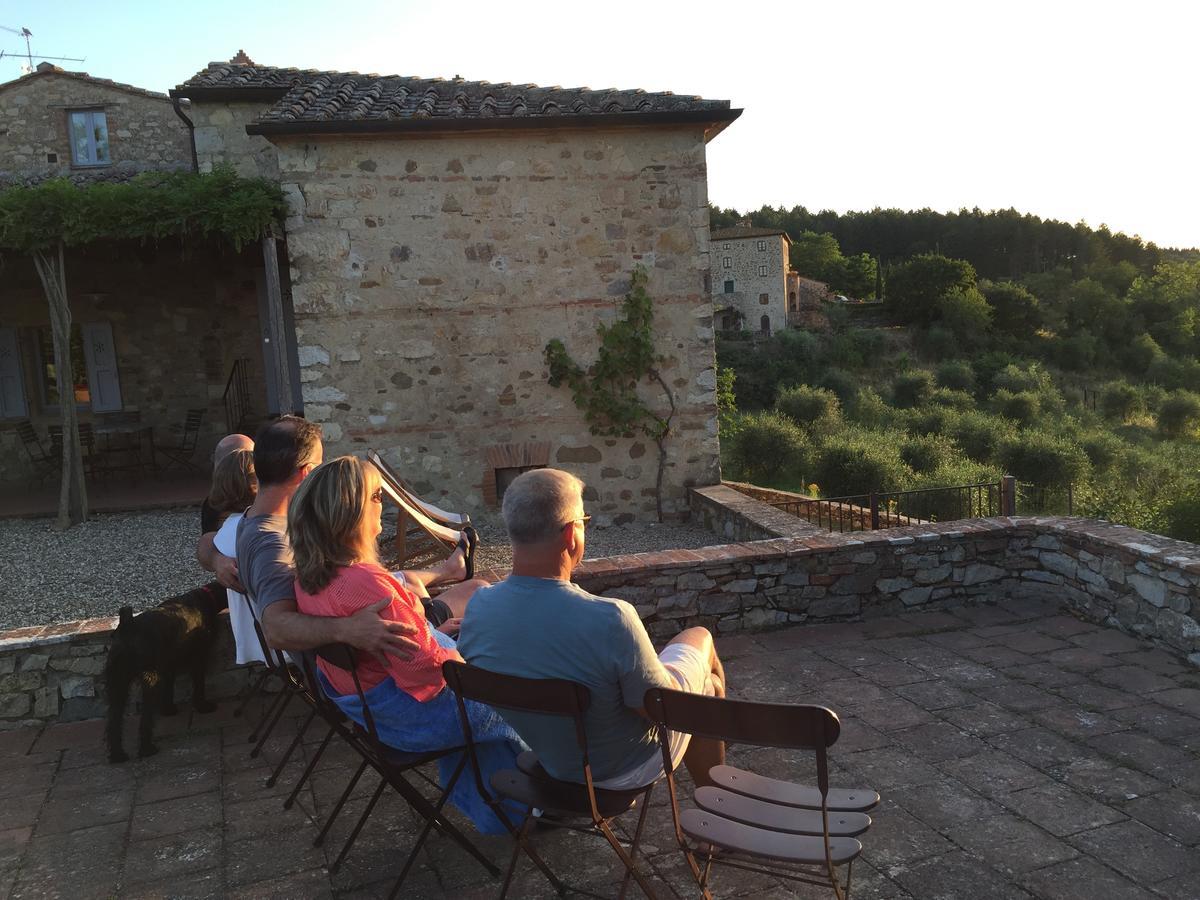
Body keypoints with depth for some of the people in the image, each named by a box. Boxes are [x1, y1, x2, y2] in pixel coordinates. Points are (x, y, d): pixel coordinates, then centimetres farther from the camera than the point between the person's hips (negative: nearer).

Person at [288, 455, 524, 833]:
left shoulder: (309, 577, -4)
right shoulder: (366, 581, -35)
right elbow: (425, 667, -28)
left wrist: (431, 632, 9)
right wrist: (467, 660, -10)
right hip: (411, 713, -9)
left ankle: (487, 812, 36)